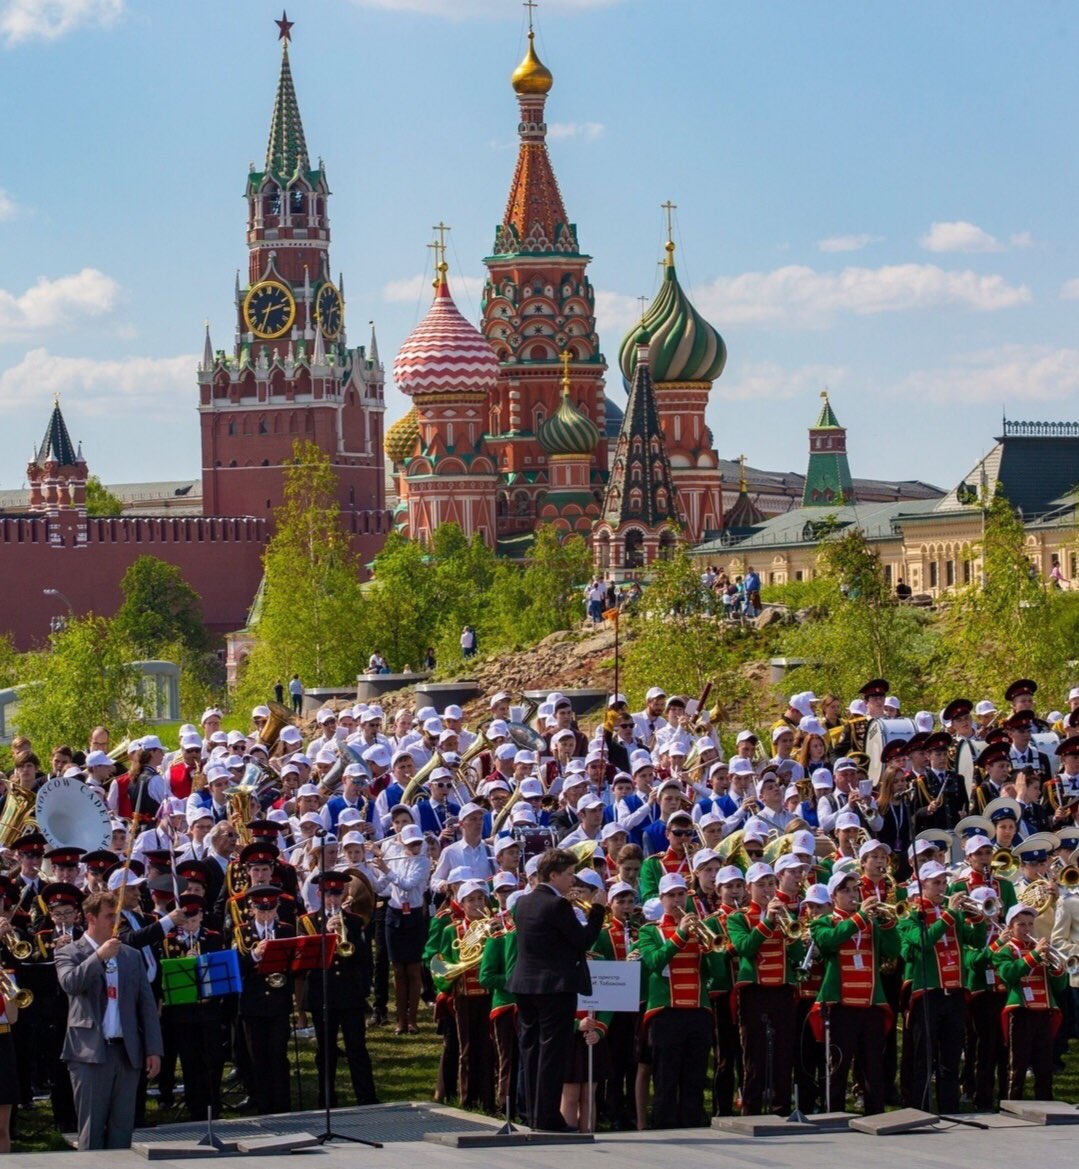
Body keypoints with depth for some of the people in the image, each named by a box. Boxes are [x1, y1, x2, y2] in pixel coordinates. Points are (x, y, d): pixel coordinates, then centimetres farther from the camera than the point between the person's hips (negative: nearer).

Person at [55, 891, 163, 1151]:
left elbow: (147, 1004, 12)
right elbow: (70, 983, -18)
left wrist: (154, 1050, 5)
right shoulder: (69, 953, 4)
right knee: (91, 1130, -4)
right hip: (91, 1053, -4)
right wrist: (99, 956, -19)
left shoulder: (131, 956, 14)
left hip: (128, 1052, 4)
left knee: (122, 1129, 4)